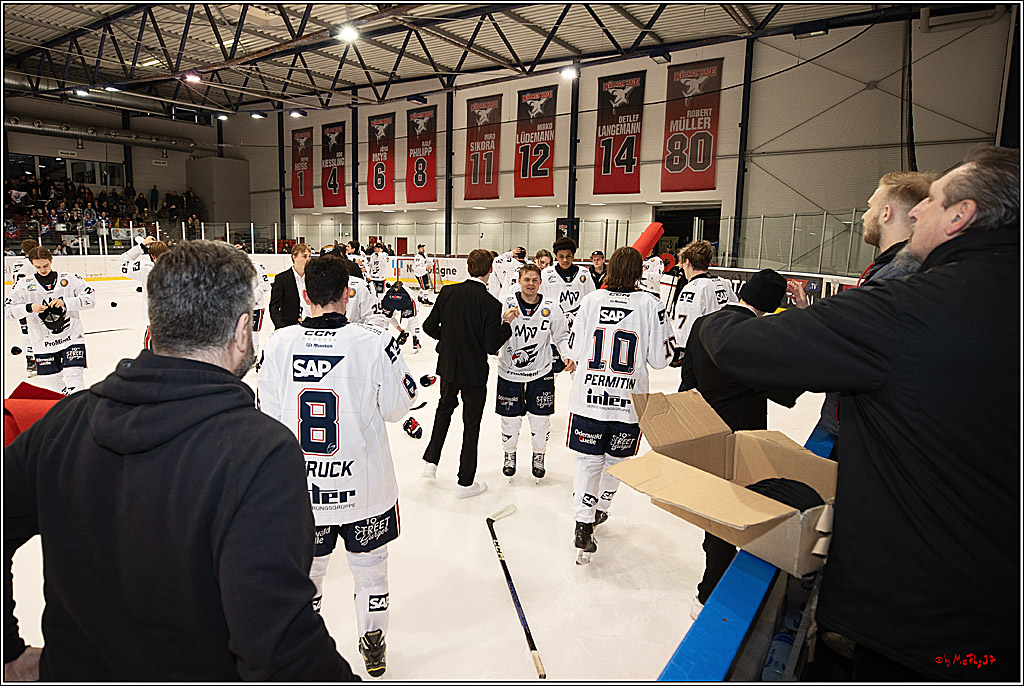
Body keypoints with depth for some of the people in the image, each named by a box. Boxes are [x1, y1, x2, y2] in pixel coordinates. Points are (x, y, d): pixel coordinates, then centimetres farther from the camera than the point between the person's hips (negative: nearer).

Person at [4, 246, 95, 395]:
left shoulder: (70, 279, 0)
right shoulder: (24, 285, 5)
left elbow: (90, 299, -8)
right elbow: (8, 310, 1)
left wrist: (65, 302, -21)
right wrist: (29, 308, -17)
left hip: (71, 338, -2)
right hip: (43, 344, 3)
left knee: (74, 377, -13)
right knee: (52, 383, 7)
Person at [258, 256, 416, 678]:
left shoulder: (278, 344, -11)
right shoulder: (376, 343, -18)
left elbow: (270, 414, -3)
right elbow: (396, 407, -6)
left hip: (301, 486, 2)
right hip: (365, 486, -1)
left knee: (307, 569, 23)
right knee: (370, 565, 21)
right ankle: (373, 647, 39)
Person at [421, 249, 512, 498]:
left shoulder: (448, 292, -6)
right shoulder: (491, 304, -20)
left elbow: (429, 326, -1)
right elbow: (492, 346, -19)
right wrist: (506, 325, -4)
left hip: (447, 366, 5)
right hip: (474, 372, -4)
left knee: (444, 408, 28)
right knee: (471, 423, 8)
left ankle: (430, 461, 31)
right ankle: (465, 482, 18)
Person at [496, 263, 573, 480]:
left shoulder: (551, 307, -3)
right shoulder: (506, 303, -8)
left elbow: (562, 336, 7)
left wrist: (569, 357, -9)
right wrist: (505, 320, -30)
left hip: (541, 373, 1)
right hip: (510, 373, -1)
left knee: (540, 418, 6)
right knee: (511, 418, 7)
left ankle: (539, 456, 30)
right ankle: (509, 455, 33)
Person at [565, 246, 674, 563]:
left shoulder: (591, 300, -4)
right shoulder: (650, 305, -8)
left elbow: (575, 351, 1)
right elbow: (661, 358, -5)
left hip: (587, 396, 1)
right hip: (628, 402, 0)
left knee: (589, 461, 11)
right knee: (616, 460, 20)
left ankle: (584, 526, 6)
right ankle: (600, 509, 38)